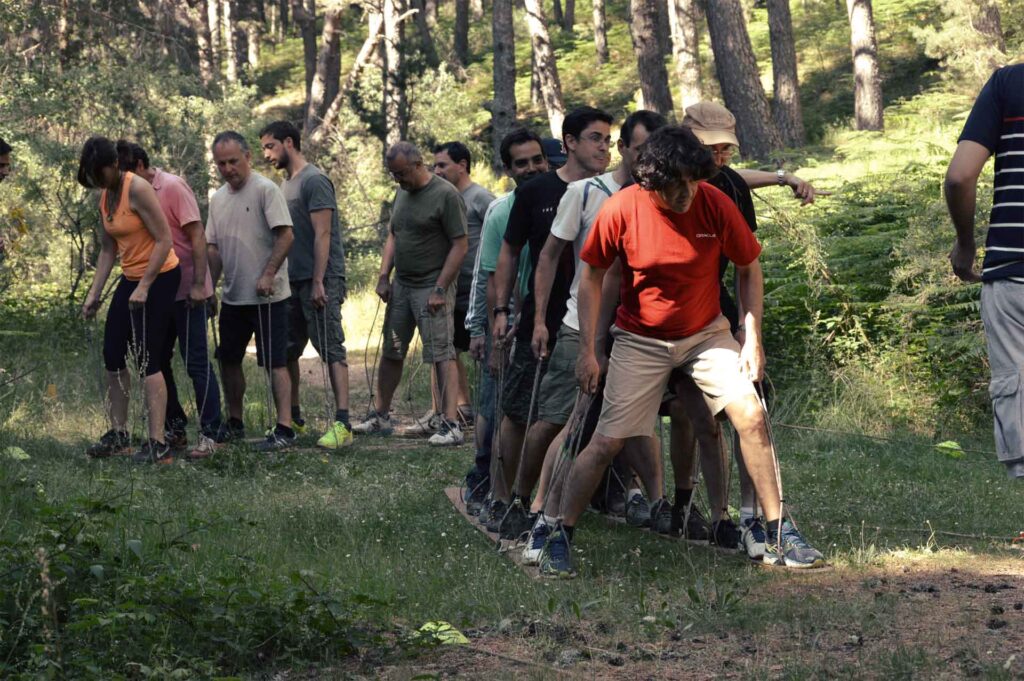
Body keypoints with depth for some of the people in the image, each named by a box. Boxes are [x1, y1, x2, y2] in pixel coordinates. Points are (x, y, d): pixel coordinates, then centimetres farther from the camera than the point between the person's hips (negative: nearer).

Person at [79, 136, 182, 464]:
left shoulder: (137, 190, -19)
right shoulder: (105, 196, 7)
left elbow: (164, 240, -21)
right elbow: (107, 249, 12)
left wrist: (144, 287, -23)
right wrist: (94, 294, 7)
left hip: (159, 277, -9)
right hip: (131, 278, 9)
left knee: (146, 360, -11)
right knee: (113, 356, 10)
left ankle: (158, 445, -10)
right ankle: (118, 434, 21)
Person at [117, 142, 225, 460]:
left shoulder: (173, 188, -12)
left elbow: (197, 236, -15)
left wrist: (198, 284, -20)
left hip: (186, 290, -8)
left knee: (196, 362, -5)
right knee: (156, 361, 10)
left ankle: (211, 432, -1)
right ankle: (175, 428, 20)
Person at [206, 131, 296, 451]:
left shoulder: (265, 190, -10)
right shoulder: (218, 199, 12)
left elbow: (286, 235, -16)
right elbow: (214, 247, 16)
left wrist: (268, 275, -21)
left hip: (267, 296, -8)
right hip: (232, 297, 8)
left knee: (275, 362, -8)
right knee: (228, 359, 14)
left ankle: (284, 428, -9)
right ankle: (234, 423, 26)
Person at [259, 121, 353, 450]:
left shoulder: (314, 181, -9)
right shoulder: (285, 184, 18)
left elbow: (322, 235, -16)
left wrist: (318, 282, -21)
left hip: (320, 280, -9)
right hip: (292, 281, 9)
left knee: (331, 349, -11)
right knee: (287, 350, 10)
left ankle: (343, 423, -15)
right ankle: (293, 418, 20)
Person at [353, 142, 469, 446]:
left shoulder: (446, 195, -12)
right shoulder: (402, 194, 13)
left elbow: (460, 246, -14)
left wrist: (440, 289, -17)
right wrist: (384, 276, 9)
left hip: (432, 287, -8)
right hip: (401, 285, 8)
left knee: (441, 355, -10)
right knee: (391, 352, 12)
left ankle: (451, 424, -13)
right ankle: (379, 415, 23)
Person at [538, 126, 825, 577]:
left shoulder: (715, 204, -16)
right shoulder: (621, 210, -19)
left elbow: (749, 269, -1)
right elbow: (591, 276, -5)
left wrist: (752, 338, -8)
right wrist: (587, 351, -7)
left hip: (705, 332, 1)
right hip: (639, 339, -1)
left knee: (751, 417, -14)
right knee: (607, 441, -6)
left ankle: (779, 537, -5)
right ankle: (560, 538, 8)